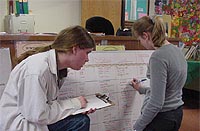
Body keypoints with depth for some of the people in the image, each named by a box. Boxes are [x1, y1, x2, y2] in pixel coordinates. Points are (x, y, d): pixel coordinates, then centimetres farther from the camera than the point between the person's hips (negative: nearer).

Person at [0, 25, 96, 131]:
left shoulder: (58, 68, 1)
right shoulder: (37, 69, -26)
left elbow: (51, 103, 3)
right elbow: (38, 115, -25)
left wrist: (79, 108, -8)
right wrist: (74, 104, -17)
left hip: (39, 120, 8)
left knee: (82, 121, -9)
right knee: (80, 122, -17)